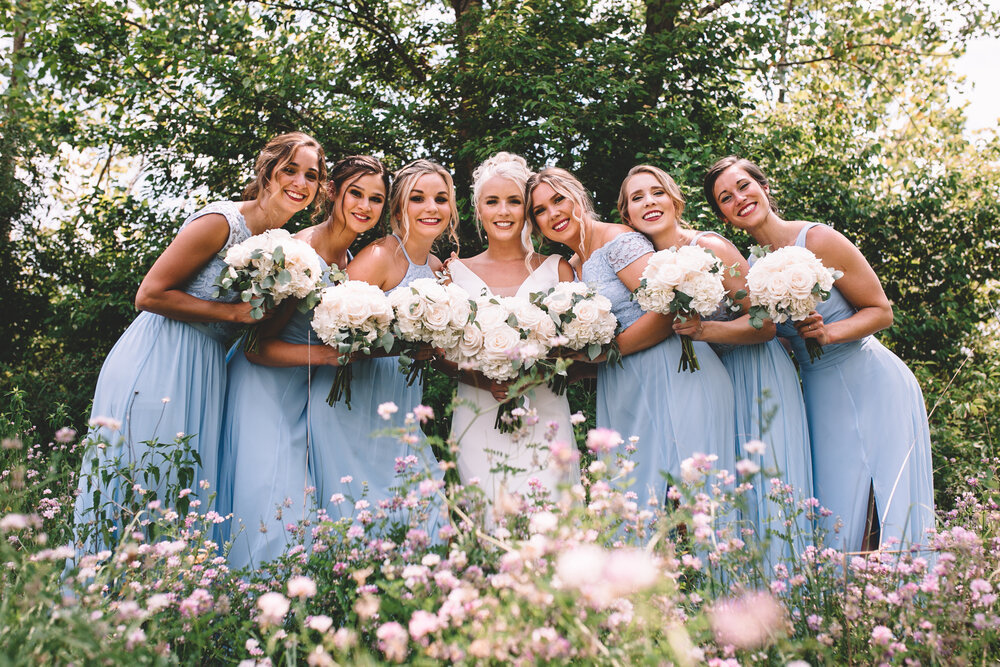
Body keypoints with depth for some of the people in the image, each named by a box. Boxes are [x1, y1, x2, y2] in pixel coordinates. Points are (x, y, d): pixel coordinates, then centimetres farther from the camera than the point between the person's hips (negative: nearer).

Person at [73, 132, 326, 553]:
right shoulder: (221, 221, -14)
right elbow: (150, 294, -15)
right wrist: (235, 311, -17)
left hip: (206, 372, 8)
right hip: (158, 365, -7)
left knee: (189, 490, 9)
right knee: (138, 490, -1)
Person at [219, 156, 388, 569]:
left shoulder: (351, 260, 5)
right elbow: (258, 347, -19)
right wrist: (328, 355, -30)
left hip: (306, 394, 7)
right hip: (264, 391, -7)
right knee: (272, 515, -7)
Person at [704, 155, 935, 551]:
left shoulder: (818, 240, -12)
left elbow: (881, 311, -6)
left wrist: (830, 332, -23)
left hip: (873, 388, -4)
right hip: (820, 396, 4)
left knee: (883, 510, -2)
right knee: (836, 510, 4)